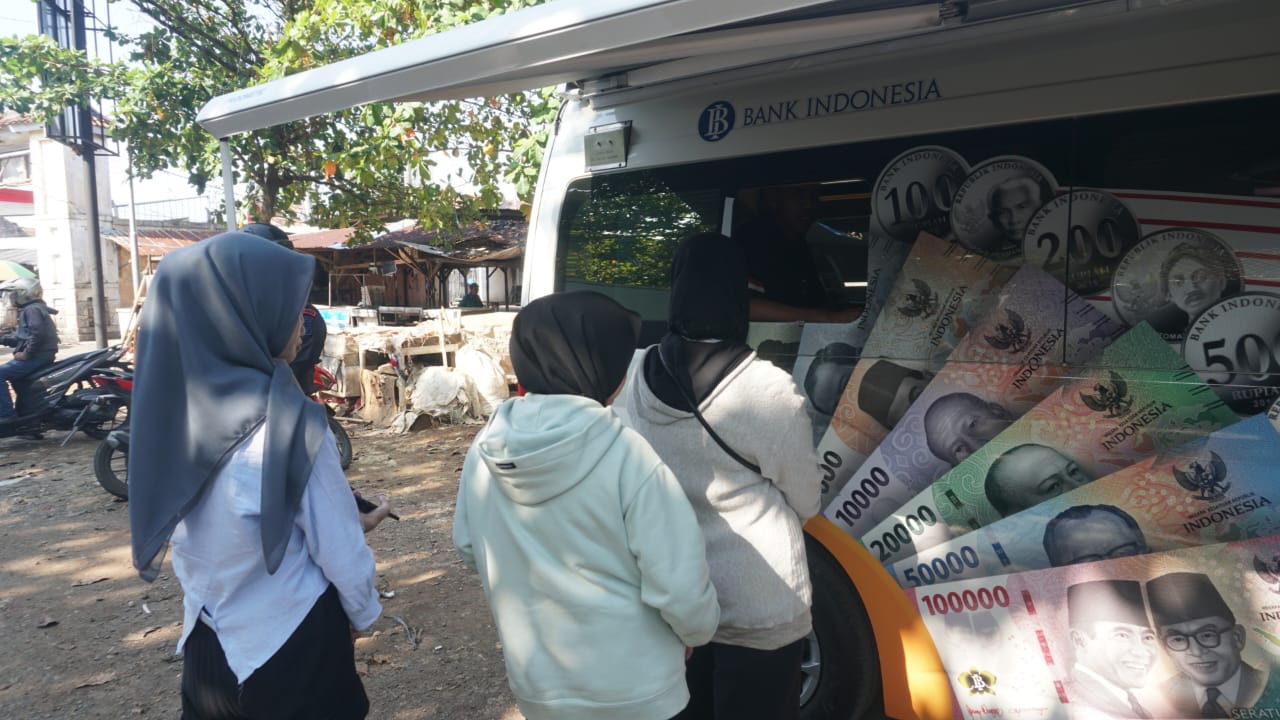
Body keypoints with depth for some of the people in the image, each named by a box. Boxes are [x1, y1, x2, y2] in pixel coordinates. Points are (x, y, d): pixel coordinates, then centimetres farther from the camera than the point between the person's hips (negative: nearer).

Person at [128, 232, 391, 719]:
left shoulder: (173, 406, -5)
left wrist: (348, 520, 13)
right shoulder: (286, 419, -25)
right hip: (292, 644, -5)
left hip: (207, 643, 5)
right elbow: (337, 550, -17)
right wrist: (363, 614, 3)